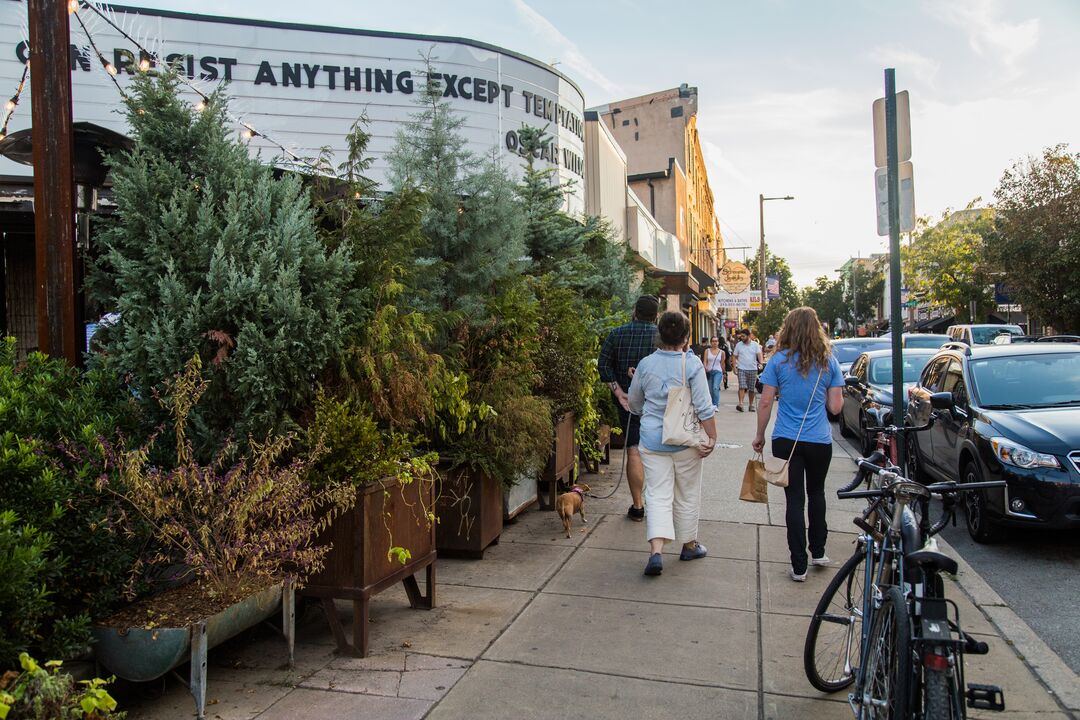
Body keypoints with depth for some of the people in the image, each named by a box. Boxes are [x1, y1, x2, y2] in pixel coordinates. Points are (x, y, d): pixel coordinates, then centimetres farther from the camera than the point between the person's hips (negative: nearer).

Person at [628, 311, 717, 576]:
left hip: (652, 439, 2)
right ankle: (689, 544, 31)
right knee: (687, 495, 15)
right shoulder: (692, 364, -10)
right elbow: (704, 406, -13)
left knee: (658, 495, 3)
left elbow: (634, 402, 12)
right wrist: (712, 437, -6)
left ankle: (656, 551, -12)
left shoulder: (646, 364, 0)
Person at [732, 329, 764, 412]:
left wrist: (761, 363, -25)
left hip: (753, 369, 1)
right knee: (742, 387, -14)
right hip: (742, 369, -1)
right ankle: (740, 404, -21)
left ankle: (751, 405, 19)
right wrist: (734, 367, -1)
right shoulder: (738, 345, 3)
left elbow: (759, 354, -8)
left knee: (752, 389, 7)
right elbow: (735, 357, 7)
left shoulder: (755, 345, 2)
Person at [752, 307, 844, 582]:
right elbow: (835, 407, 0)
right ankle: (818, 551, 31)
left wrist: (759, 435, 6)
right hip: (820, 440, 2)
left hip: (786, 441, -2)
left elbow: (766, 402, -5)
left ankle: (799, 566, 7)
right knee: (816, 492, 23)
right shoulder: (828, 362, 0)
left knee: (795, 499, 3)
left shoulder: (779, 360, -5)